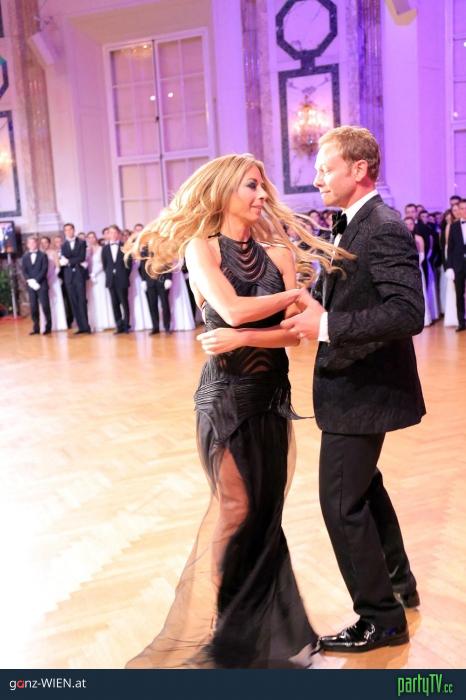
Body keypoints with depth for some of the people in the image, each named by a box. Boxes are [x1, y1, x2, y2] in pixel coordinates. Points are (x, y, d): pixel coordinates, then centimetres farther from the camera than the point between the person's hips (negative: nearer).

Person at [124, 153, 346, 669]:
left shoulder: (274, 253, 6)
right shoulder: (201, 247, -5)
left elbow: (295, 332, -3)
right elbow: (231, 308, -22)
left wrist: (241, 338, -18)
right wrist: (293, 294, -9)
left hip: (273, 394, 5)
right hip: (227, 394, -5)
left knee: (266, 510, 11)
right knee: (237, 509, 2)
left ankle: (260, 628, 28)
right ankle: (208, 630, 22)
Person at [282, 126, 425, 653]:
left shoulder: (384, 230, -20)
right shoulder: (348, 229, 9)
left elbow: (408, 313, -30)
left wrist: (326, 326, -29)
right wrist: (307, 309, -6)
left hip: (363, 390, -10)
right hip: (351, 385, 10)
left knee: (342, 502, -2)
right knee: (363, 487, 24)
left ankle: (381, 618, 17)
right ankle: (397, 582, 44)